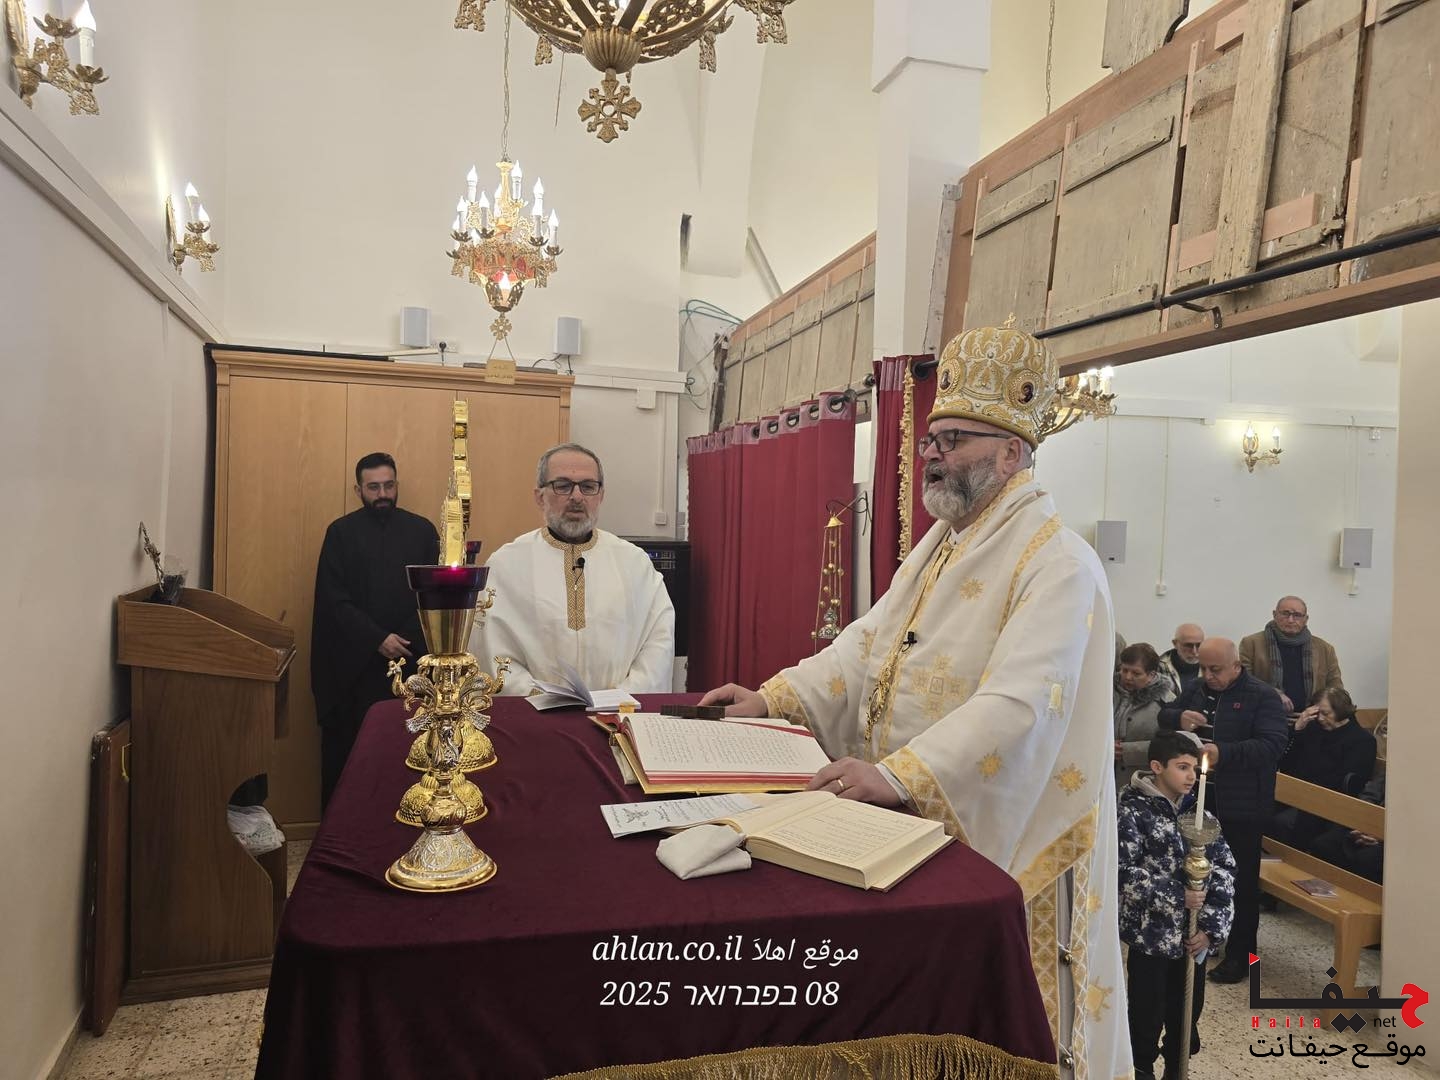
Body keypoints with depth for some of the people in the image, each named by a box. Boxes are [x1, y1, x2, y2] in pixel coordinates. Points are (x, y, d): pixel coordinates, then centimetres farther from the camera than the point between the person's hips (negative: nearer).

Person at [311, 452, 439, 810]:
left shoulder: (422, 531, 7)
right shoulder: (341, 532, 4)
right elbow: (332, 599, -2)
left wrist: (408, 640, -10)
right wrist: (377, 639, -11)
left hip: (410, 660, 1)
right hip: (354, 662, -1)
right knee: (346, 748, 4)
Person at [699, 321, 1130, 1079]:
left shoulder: (1057, 564, -19)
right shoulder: (941, 543, 10)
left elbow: (1020, 707, -31)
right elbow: (873, 640, 9)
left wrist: (898, 774, -39)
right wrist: (773, 696, 0)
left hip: (992, 835, -8)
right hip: (911, 819, 8)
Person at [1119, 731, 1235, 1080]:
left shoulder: (1198, 811, 2)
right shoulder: (1133, 811, -12)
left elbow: (1225, 867, 0)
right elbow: (1125, 872, -17)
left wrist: (1212, 926, -8)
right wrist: (1177, 896, -21)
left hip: (1193, 935, 4)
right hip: (1151, 934, -4)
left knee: (1186, 1011, 17)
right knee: (1148, 1013, 8)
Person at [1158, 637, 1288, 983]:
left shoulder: (1263, 696, -9)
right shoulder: (1197, 691, 9)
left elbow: (1274, 744, -19)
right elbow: (1163, 714, 15)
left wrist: (1224, 753, -29)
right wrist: (1179, 718, -9)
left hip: (1241, 805, -6)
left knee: (1241, 880, 5)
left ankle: (1240, 955, 17)